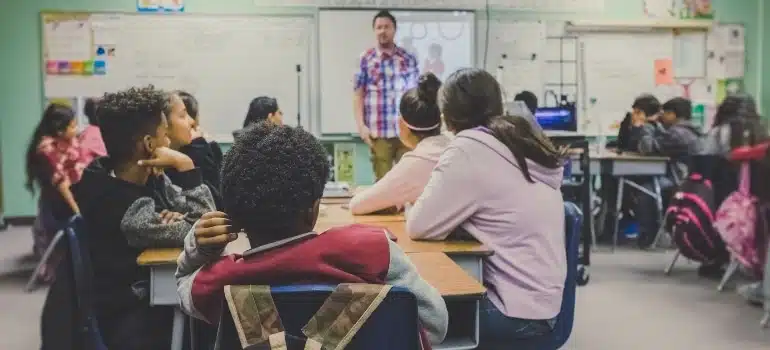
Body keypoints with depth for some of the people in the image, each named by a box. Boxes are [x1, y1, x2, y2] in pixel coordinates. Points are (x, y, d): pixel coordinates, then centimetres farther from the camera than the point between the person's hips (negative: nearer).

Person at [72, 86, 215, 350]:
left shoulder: (149, 177, -1)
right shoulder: (122, 207, -26)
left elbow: (203, 216, 1)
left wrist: (179, 218, -20)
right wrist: (185, 166, -27)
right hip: (133, 317, -7)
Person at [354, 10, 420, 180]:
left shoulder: (409, 59, 9)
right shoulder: (365, 59, 4)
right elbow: (358, 95, 3)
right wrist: (361, 125, -6)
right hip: (379, 132, -1)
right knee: (383, 179, 4)